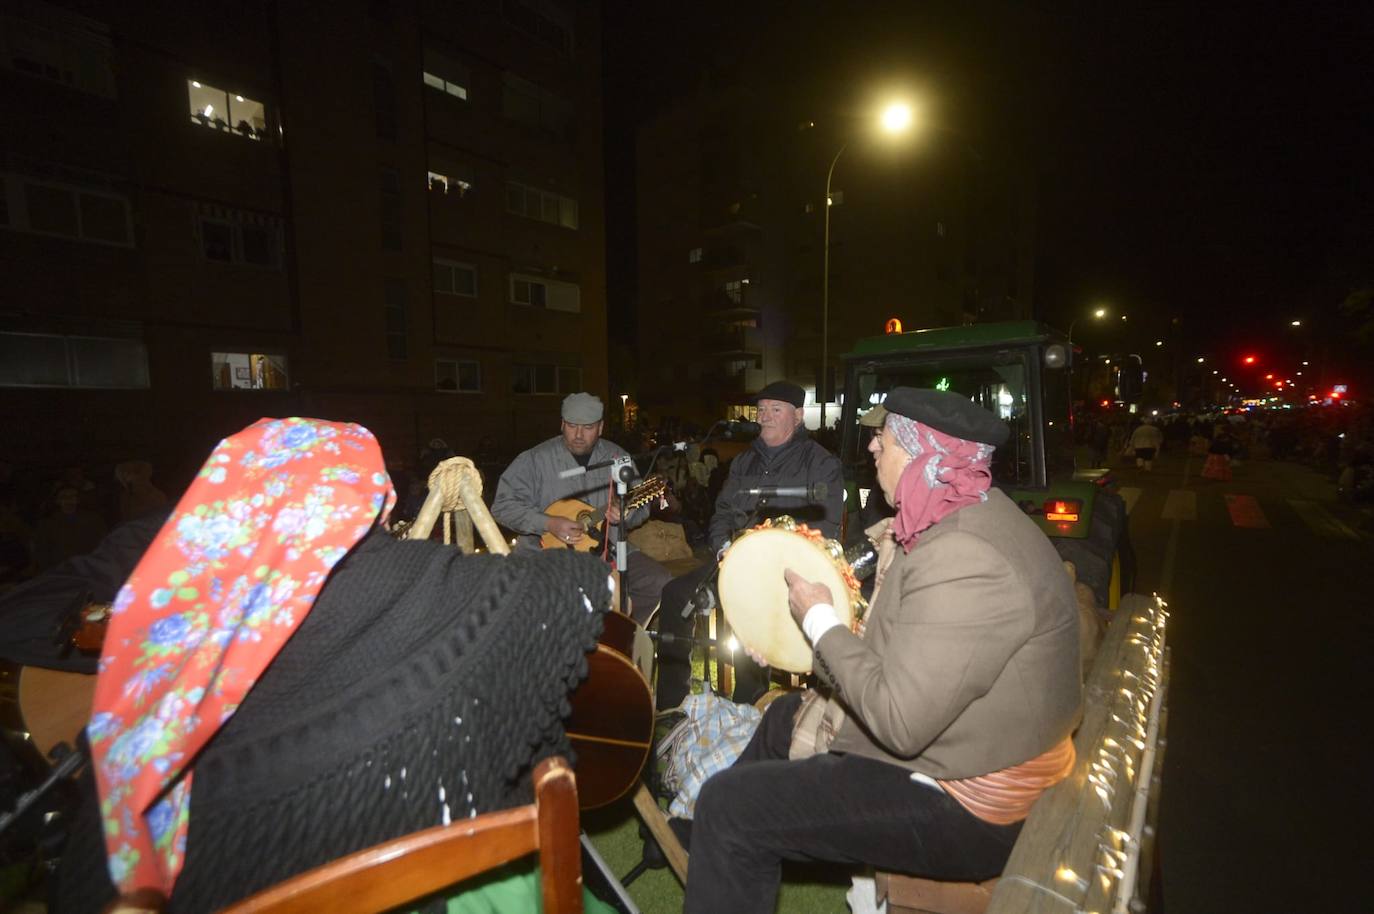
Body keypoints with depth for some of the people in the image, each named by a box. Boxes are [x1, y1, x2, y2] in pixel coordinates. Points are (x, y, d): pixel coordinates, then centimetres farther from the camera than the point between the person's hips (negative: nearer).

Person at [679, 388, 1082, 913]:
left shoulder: (968, 562, -31)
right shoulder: (965, 518, 1)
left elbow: (899, 721, -31)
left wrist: (820, 620, -20)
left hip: (966, 809, -10)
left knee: (728, 806, -11)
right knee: (783, 718, 22)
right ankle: (699, 843, 42)